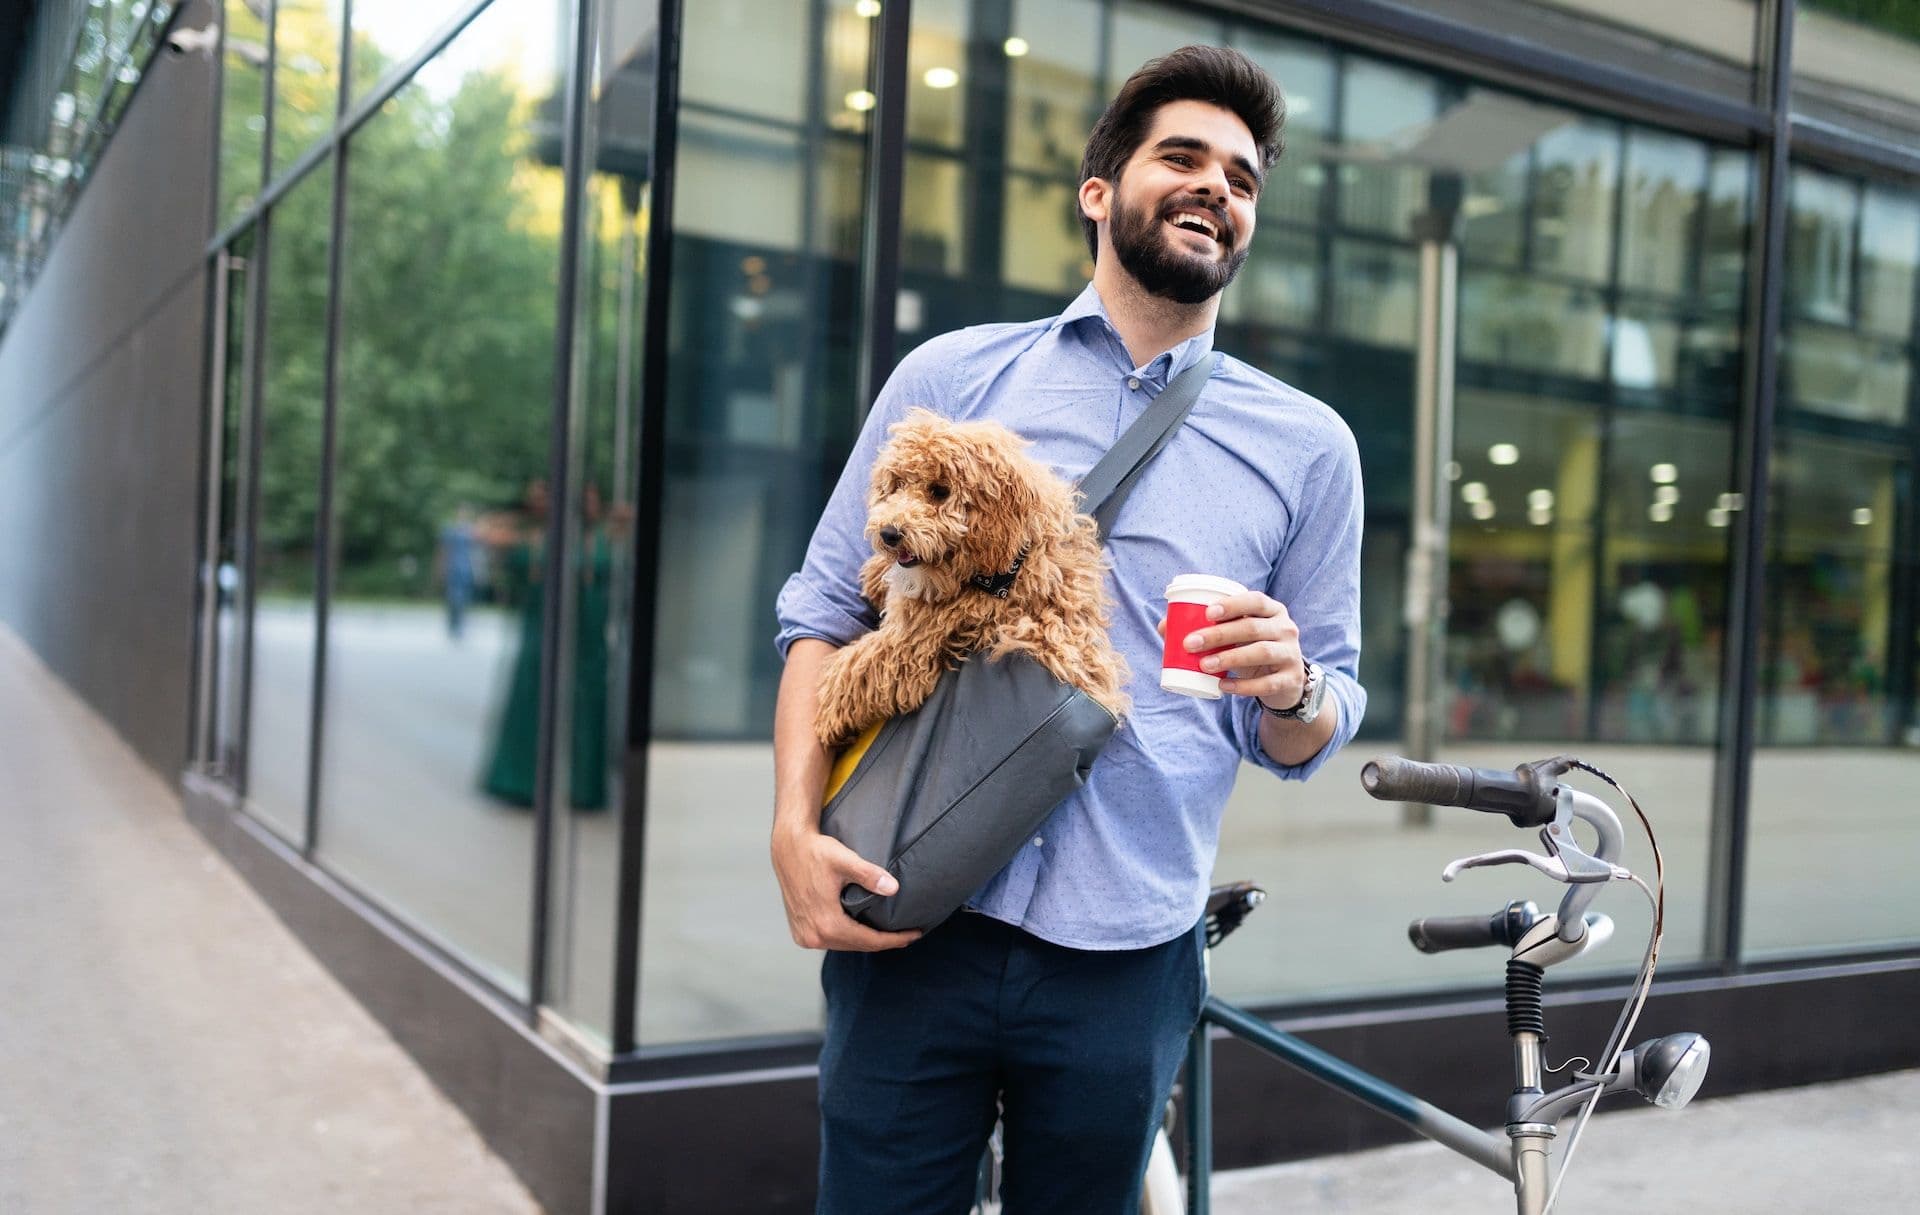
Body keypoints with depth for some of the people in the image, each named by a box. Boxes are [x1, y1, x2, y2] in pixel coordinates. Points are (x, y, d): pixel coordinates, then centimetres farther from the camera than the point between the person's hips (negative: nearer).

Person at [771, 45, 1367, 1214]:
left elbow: (1308, 738, 10)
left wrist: (1292, 685, -13)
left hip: (1126, 960, 1)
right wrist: (796, 827, -9)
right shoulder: (951, 376, 5)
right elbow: (825, 614, 5)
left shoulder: (1307, 446, 7)